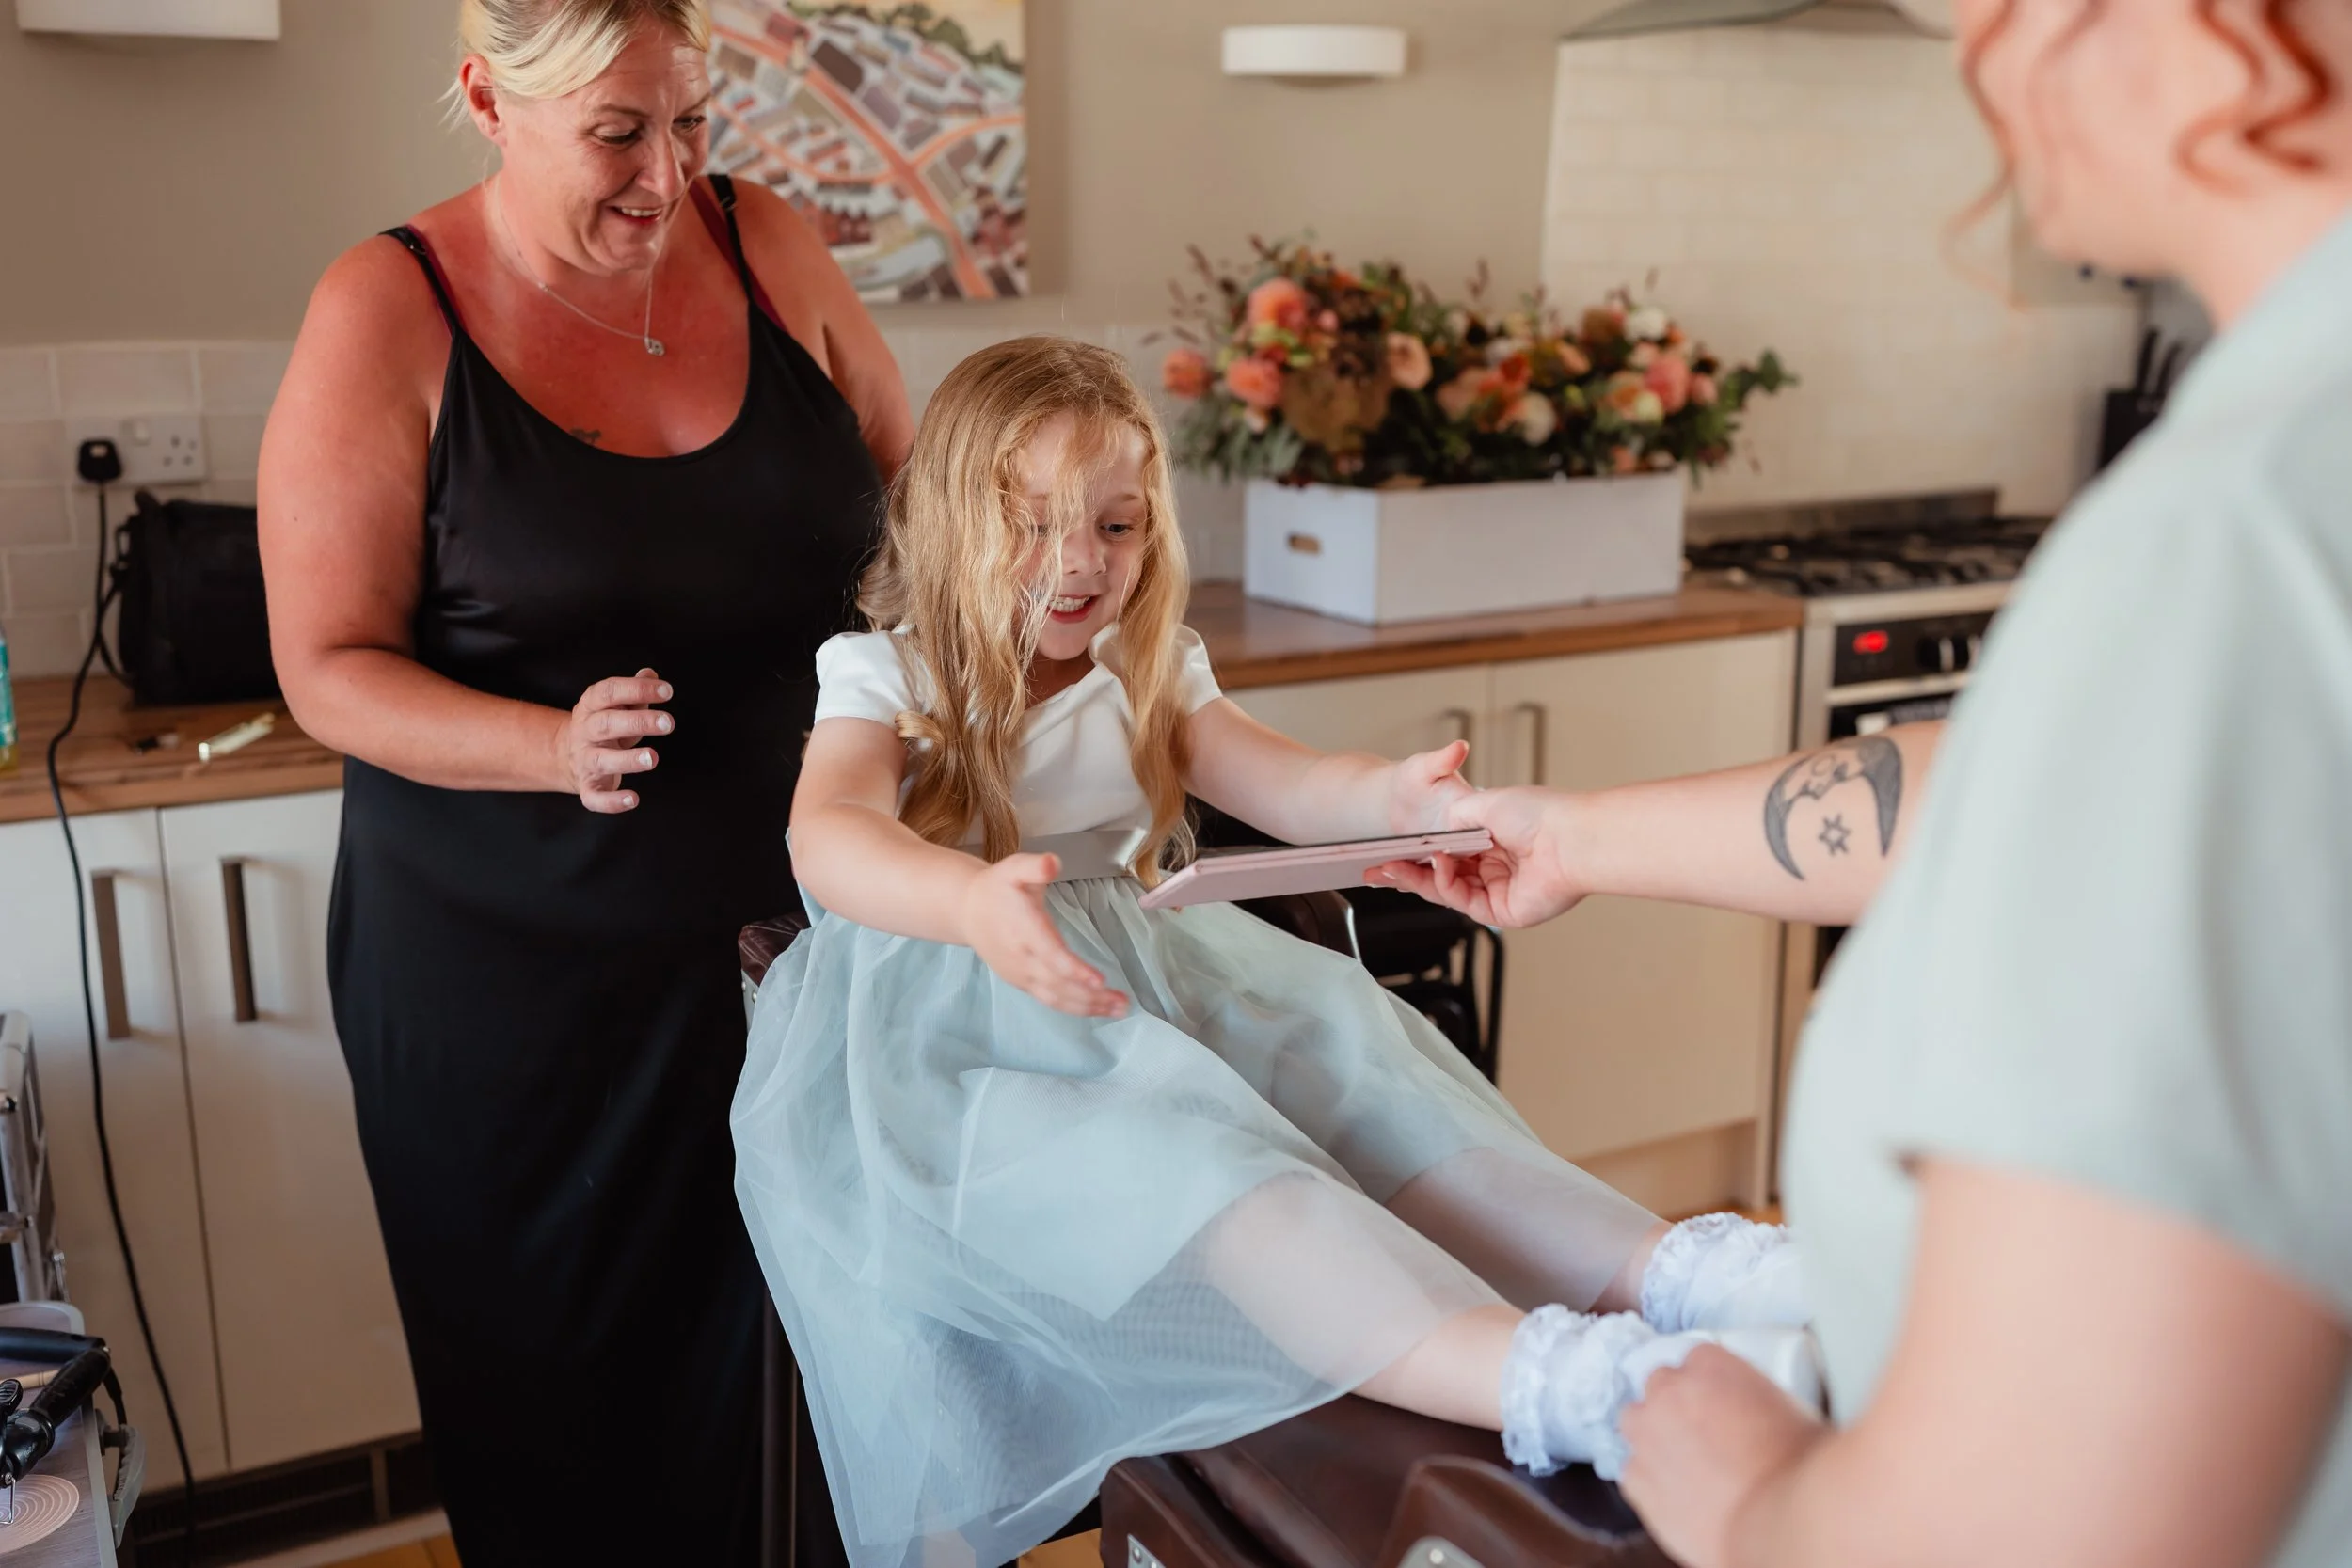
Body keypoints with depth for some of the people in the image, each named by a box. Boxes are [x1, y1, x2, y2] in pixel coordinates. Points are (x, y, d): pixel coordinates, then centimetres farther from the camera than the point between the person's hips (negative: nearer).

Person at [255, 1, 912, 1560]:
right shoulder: (391, 317, -9)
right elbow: (329, 668, -9)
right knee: (554, 1391, 11)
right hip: (515, 970, -2)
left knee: (766, 1365, 10)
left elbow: (920, 507, 12)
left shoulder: (768, 249, 1)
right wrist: (554, 745, -25)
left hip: (785, 917, 3)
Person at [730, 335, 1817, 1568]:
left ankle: (1663, 1269, -35)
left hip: (1129, 967, 6)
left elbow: (1286, 787, 5)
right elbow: (828, 835, -21)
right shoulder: (884, 677, -1)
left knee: (1353, 1059, -23)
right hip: (952, 1018, -6)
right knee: (1186, 1144, -35)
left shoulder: (1145, 678, 16)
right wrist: (970, 900, -44)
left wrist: (1388, 797, -21)